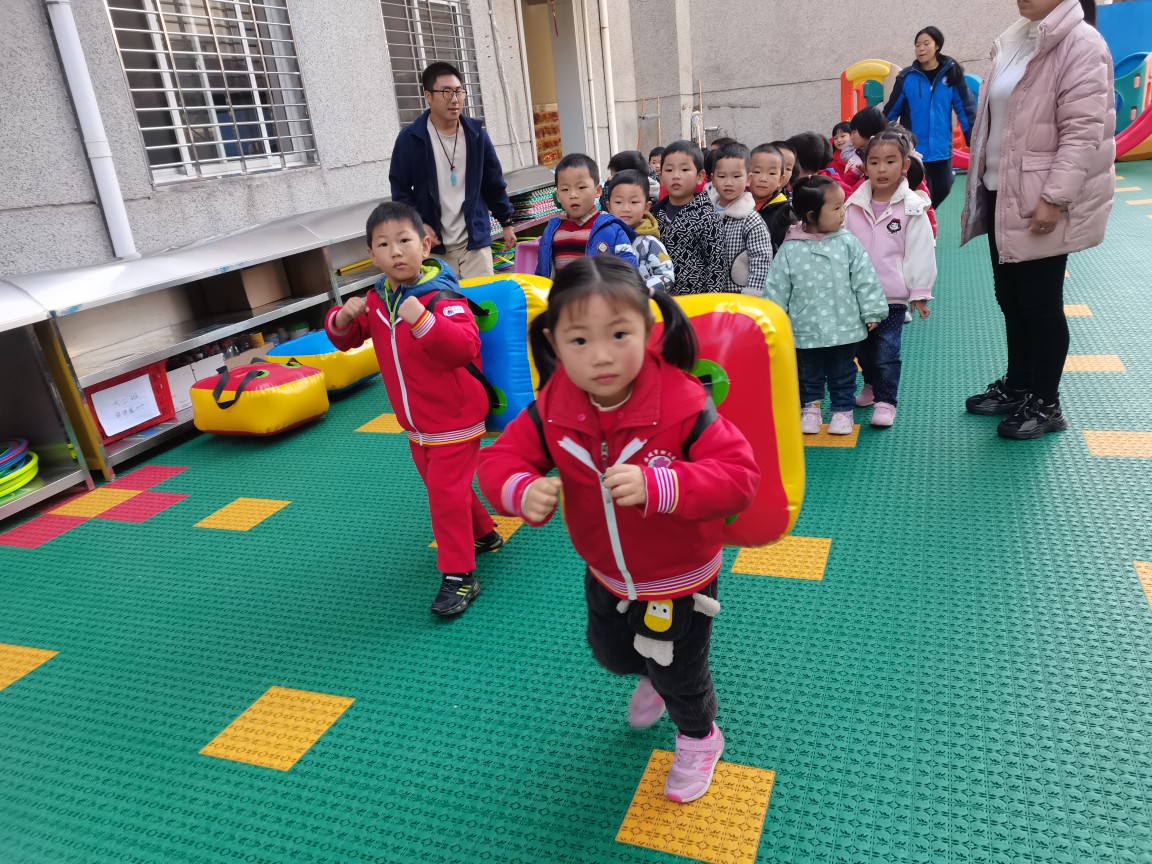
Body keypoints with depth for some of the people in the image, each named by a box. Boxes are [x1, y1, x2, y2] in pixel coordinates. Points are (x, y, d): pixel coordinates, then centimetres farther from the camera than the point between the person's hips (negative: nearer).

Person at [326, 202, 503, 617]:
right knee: (441, 486, 21)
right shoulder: (376, 300, 1)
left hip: (455, 419, -8)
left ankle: (459, 575, 8)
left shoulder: (442, 297, -21)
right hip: (415, 424, 8)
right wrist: (342, 318, -10)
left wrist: (422, 321, -48)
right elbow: (346, 340, 13)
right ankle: (484, 533, 44)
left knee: (447, 493, -6)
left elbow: (464, 346, -35)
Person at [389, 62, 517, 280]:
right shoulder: (410, 138, -5)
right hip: (435, 245, -2)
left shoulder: (476, 133, 3)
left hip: (475, 239, 2)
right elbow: (400, 189, 1)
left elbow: (494, 182, 12)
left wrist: (506, 222, 13)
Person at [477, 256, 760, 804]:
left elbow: (739, 476, -34)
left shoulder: (682, 405, -32)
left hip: (679, 578, -5)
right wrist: (523, 491, -37)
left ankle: (698, 737, 52)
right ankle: (652, 677, 67)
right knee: (610, 652, 31)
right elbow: (500, 457, -13)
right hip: (605, 575, 5)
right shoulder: (552, 410, -20)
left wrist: (658, 486, -50)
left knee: (678, 671, 18)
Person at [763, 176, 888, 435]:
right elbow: (777, 288, -4)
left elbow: (865, 279, -1)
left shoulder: (847, 243, -5)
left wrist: (872, 313, -1)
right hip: (805, 330, 0)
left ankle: (842, 411, 30)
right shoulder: (790, 249, -9)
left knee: (842, 374, 14)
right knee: (808, 375, 15)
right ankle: (810, 409, 33)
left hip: (844, 328, 1)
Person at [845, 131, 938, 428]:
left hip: (893, 295, -4)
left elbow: (920, 252, -5)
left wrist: (920, 293, -5)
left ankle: (885, 401, 8)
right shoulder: (854, 205, 2)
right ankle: (872, 385, 39)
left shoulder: (912, 207, -7)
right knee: (862, 346, 17)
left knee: (886, 351, -3)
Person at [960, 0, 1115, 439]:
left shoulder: (1081, 44, -11)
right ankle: (1017, 386, 29)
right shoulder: (1012, 42, 14)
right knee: (1010, 297, 15)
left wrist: (1054, 198, -23)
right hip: (1003, 194, 8)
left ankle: (1045, 404, 13)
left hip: (1042, 201, -8)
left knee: (1039, 302, 0)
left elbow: (1083, 132, -17)